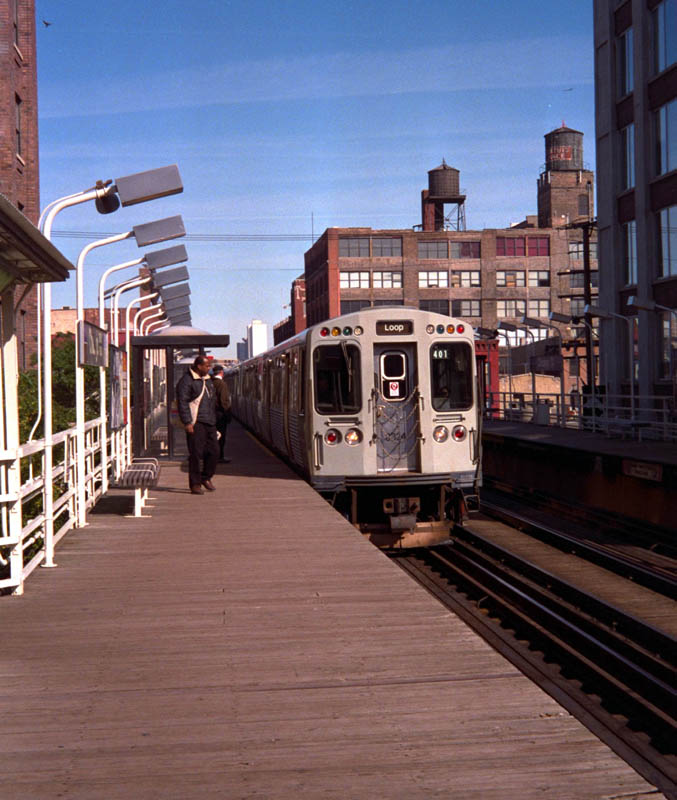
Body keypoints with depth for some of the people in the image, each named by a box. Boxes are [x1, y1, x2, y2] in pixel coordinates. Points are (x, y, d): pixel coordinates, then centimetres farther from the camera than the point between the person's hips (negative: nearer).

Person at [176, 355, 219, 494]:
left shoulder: (207, 380, 18)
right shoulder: (187, 381, -9)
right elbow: (182, 403, -13)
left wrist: (214, 419, 21)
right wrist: (187, 423, -18)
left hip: (209, 422, 8)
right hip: (195, 423, -8)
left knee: (213, 451, 7)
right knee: (196, 454, -5)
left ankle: (206, 478, 24)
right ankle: (195, 484, 4)